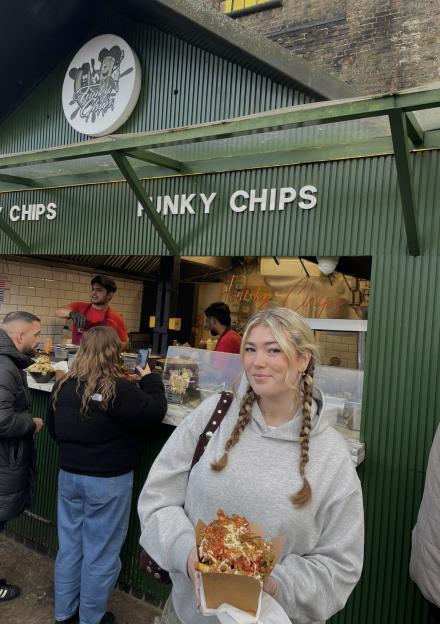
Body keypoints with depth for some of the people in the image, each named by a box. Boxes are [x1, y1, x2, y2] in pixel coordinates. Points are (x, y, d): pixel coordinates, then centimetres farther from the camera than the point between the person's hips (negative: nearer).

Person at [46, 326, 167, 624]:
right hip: (108, 480, -6)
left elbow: (53, 427, 11)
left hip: (69, 474, 7)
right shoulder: (118, 389, -23)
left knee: (70, 544, 21)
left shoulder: (63, 385, -2)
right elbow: (155, 412, -17)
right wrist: (150, 380, -3)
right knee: (101, 551, 12)